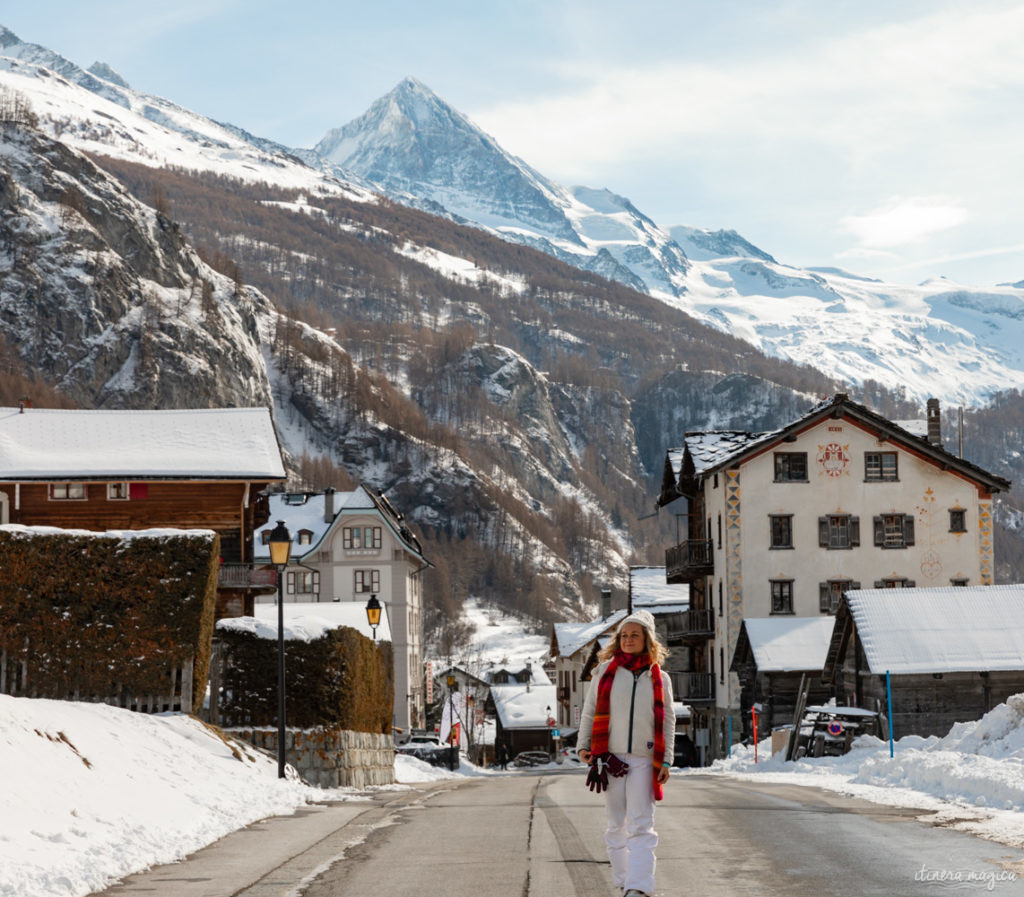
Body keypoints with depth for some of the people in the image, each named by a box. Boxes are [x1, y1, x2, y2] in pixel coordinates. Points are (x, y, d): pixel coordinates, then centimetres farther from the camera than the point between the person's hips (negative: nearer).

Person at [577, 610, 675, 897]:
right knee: (616, 824, 5)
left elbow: (668, 721, 9)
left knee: (641, 825, -11)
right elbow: (589, 712, 10)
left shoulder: (659, 679, 7)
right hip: (610, 758, 1)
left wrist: (666, 760, 2)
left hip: (644, 760, -1)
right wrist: (583, 746, -1)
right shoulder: (604, 672, 6)